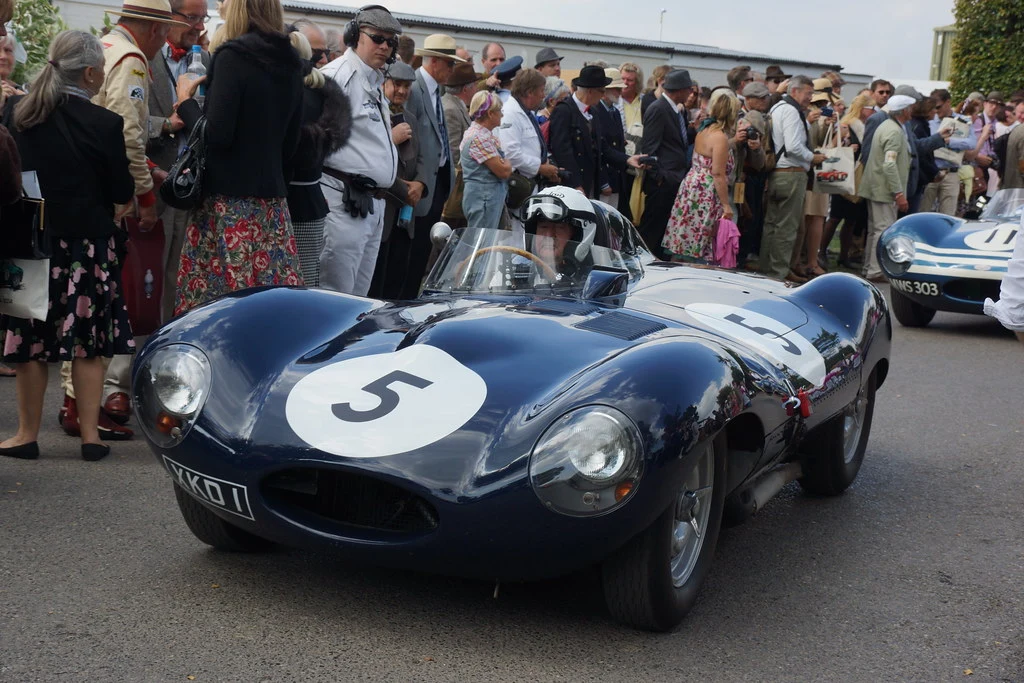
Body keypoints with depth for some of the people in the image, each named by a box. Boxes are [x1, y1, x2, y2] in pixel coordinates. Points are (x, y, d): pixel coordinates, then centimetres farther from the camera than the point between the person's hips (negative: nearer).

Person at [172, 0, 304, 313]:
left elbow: (217, 135, -15)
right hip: (273, 198, 7)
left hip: (231, 198, -7)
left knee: (220, 298, -4)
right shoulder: (289, 62, 11)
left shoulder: (233, 56, -10)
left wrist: (186, 102, 1)